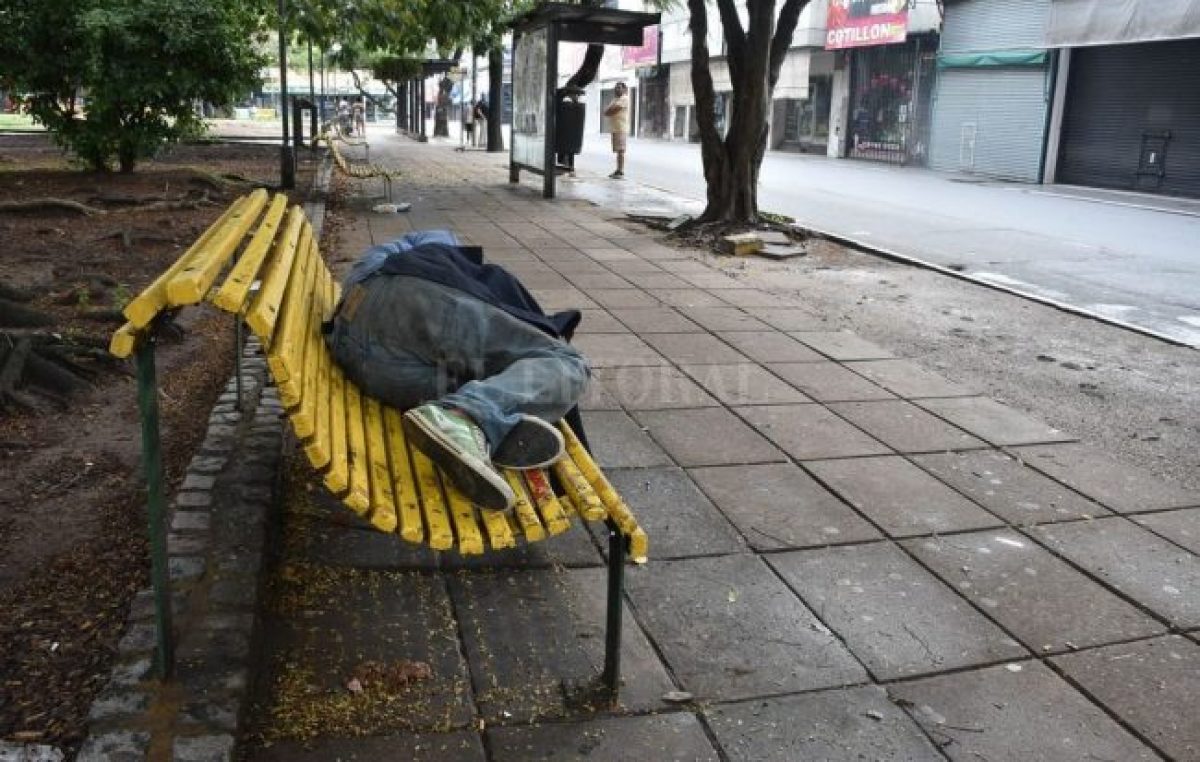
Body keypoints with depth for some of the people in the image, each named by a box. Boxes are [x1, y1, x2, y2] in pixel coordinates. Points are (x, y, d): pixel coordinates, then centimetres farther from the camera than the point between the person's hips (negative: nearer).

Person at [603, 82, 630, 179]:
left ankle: (621, 172, -12)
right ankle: (618, 170, 11)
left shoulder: (624, 99, -8)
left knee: (620, 150, -11)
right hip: (615, 129, 9)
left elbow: (612, 110, -17)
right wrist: (611, 111, -5)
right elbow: (606, 111, 14)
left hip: (621, 129, -9)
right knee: (618, 150, 9)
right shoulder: (615, 99, 22)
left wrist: (609, 111, 2)